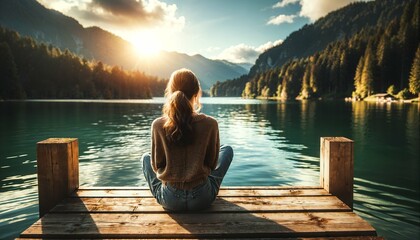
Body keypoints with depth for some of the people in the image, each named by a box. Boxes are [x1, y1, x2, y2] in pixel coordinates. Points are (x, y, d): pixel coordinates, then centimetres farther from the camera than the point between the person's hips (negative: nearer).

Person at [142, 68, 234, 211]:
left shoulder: (158, 125, -14)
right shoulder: (210, 124, -16)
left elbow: (156, 166, -2)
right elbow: (212, 164, -3)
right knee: (227, 149, 22)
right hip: (202, 199, -1)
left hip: (169, 201, 1)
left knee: (146, 157, 28)